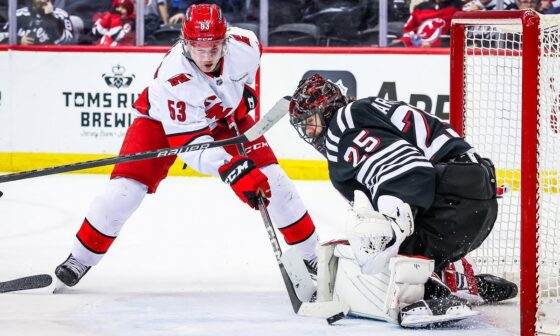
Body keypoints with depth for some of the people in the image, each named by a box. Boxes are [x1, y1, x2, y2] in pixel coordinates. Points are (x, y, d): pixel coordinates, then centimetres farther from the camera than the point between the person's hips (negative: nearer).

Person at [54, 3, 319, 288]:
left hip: (226, 118, 4)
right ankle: (81, 257, 2)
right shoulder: (172, 76, -40)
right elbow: (189, 140, -40)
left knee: (270, 179, -7)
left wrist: (248, 91, -3)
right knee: (126, 187, -16)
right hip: (163, 121, -4)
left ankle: (311, 251, 10)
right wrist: (231, 169, -50)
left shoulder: (243, 45, -28)